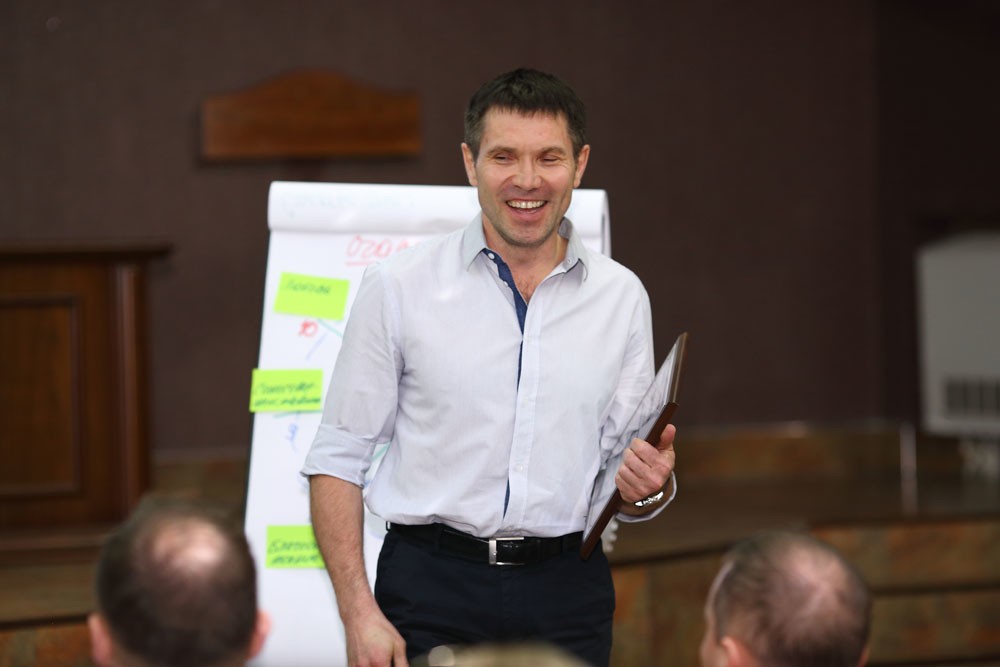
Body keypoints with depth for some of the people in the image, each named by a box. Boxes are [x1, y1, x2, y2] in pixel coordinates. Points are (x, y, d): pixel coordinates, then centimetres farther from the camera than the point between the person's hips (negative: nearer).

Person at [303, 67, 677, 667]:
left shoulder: (622, 296, 6)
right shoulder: (398, 287, -1)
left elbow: (623, 471, 12)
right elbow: (337, 459, -1)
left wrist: (648, 487, -12)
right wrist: (359, 612, -10)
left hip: (566, 594, 2)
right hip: (432, 585, -2)